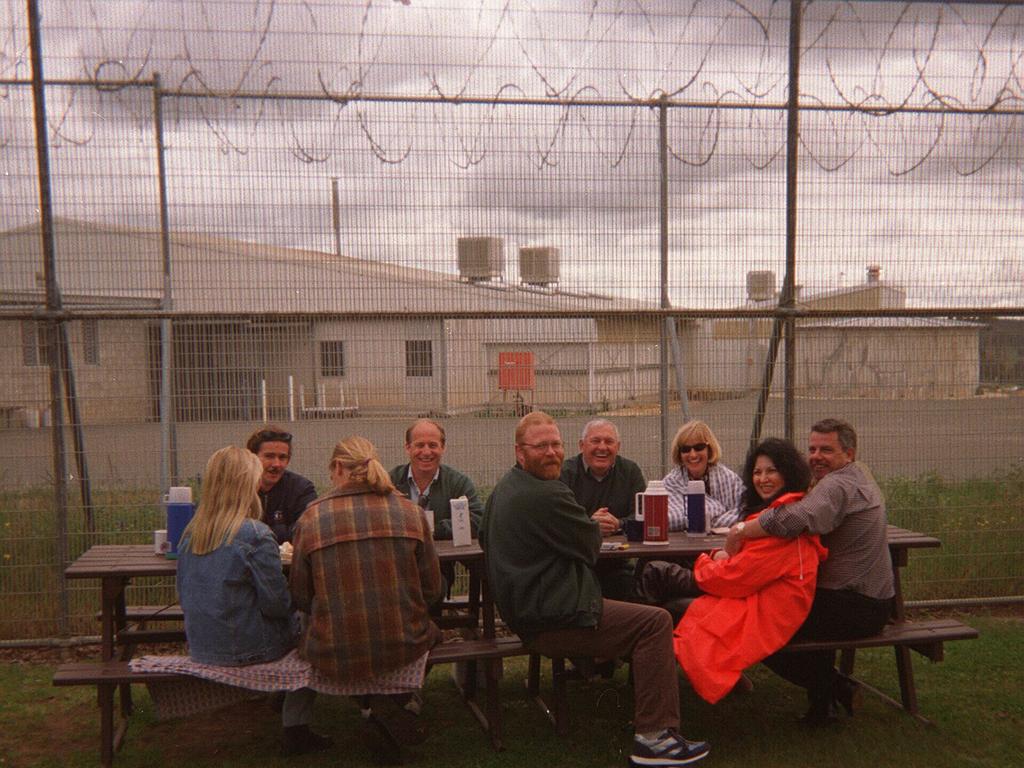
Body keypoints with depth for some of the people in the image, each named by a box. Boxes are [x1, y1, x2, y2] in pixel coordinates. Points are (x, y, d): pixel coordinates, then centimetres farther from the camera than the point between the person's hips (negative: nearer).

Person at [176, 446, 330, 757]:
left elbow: (184, 594, 11)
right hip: (245, 647, -7)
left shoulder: (191, 532, 2)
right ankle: (296, 730, 14)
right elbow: (276, 603, -18)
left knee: (293, 624, 22)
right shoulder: (255, 536, -19)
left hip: (200, 647, 7)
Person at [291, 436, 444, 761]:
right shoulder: (410, 512, 0)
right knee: (429, 628, 33)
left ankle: (381, 709, 17)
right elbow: (432, 590, 5)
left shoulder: (312, 518, -4)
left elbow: (301, 598, 3)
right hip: (404, 648, 1)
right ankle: (389, 705, 12)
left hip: (334, 656, 0)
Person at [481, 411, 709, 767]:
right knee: (656, 622, -13)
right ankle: (653, 737, -12)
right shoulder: (547, 495, -21)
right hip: (552, 621, -11)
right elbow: (591, 545, -11)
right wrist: (594, 525, 15)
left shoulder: (504, 488, 12)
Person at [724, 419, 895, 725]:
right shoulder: (859, 475, 17)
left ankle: (832, 688, 4)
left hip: (855, 607, -11)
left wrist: (741, 531, -23)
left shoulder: (837, 485, -18)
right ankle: (825, 698, 24)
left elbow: (794, 520, -37)